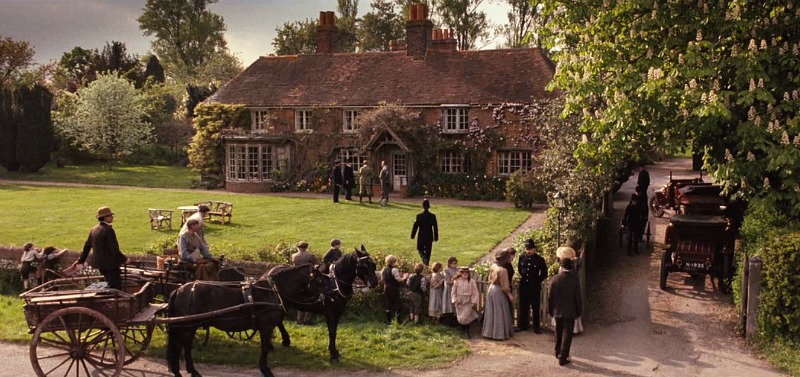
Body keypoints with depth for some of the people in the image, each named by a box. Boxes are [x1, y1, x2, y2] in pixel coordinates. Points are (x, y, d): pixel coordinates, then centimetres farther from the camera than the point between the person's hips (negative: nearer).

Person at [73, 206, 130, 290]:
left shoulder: (94, 229, 9)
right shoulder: (108, 230, -17)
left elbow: (87, 246, 17)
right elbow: (114, 249, -20)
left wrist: (81, 260, 26)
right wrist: (124, 259, -12)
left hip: (99, 263, 9)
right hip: (110, 264, -9)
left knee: (111, 285, 20)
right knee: (116, 287, -5)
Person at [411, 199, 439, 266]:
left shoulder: (419, 216, -11)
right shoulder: (432, 216, -7)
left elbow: (415, 226, -5)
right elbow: (435, 227, -2)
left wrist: (412, 235, 6)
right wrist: (436, 237, 8)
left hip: (421, 236, -1)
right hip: (429, 237, 1)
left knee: (420, 249, 15)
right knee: (428, 251, 12)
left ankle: (424, 258, -11)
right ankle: (426, 263, 13)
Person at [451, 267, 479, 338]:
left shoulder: (472, 282, -5)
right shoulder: (457, 281, 0)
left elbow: (475, 292, -4)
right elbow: (454, 292, 7)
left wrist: (474, 302, -8)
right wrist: (454, 300, 0)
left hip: (468, 302, -2)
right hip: (459, 302, 2)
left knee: (466, 317, -10)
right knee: (460, 318, 7)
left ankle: (467, 332, 6)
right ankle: (464, 331, 22)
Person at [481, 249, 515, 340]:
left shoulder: (492, 266, 0)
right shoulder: (503, 270, -22)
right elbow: (504, 285, -17)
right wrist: (510, 295, -6)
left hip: (491, 289, 7)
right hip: (498, 292, -7)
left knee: (491, 312, 15)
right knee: (499, 313, 3)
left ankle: (489, 332, 23)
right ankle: (499, 333, 9)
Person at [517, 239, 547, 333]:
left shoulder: (540, 259, -8)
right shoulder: (522, 257, 0)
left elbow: (544, 274, 3)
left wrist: (538, 281, 0)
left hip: (535, 287, -3)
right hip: (523, 286, 3)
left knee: (536, 308, 5)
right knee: (523, 307, 11)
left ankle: (537, 327, 14)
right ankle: (522, 325, 22)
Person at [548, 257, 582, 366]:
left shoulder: (555, 279, -9)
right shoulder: (575, 280, -13)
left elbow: (550, 297, -4)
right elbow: (578, 298, -8)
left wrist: (550, 310, 8)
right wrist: (579, 311, 4)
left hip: (557, 311, 3)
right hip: (570, 312, -2)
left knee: (558, 333, 20)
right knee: (567, 334, 3)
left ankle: (558, 352, 34)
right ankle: (563, 357, 1)